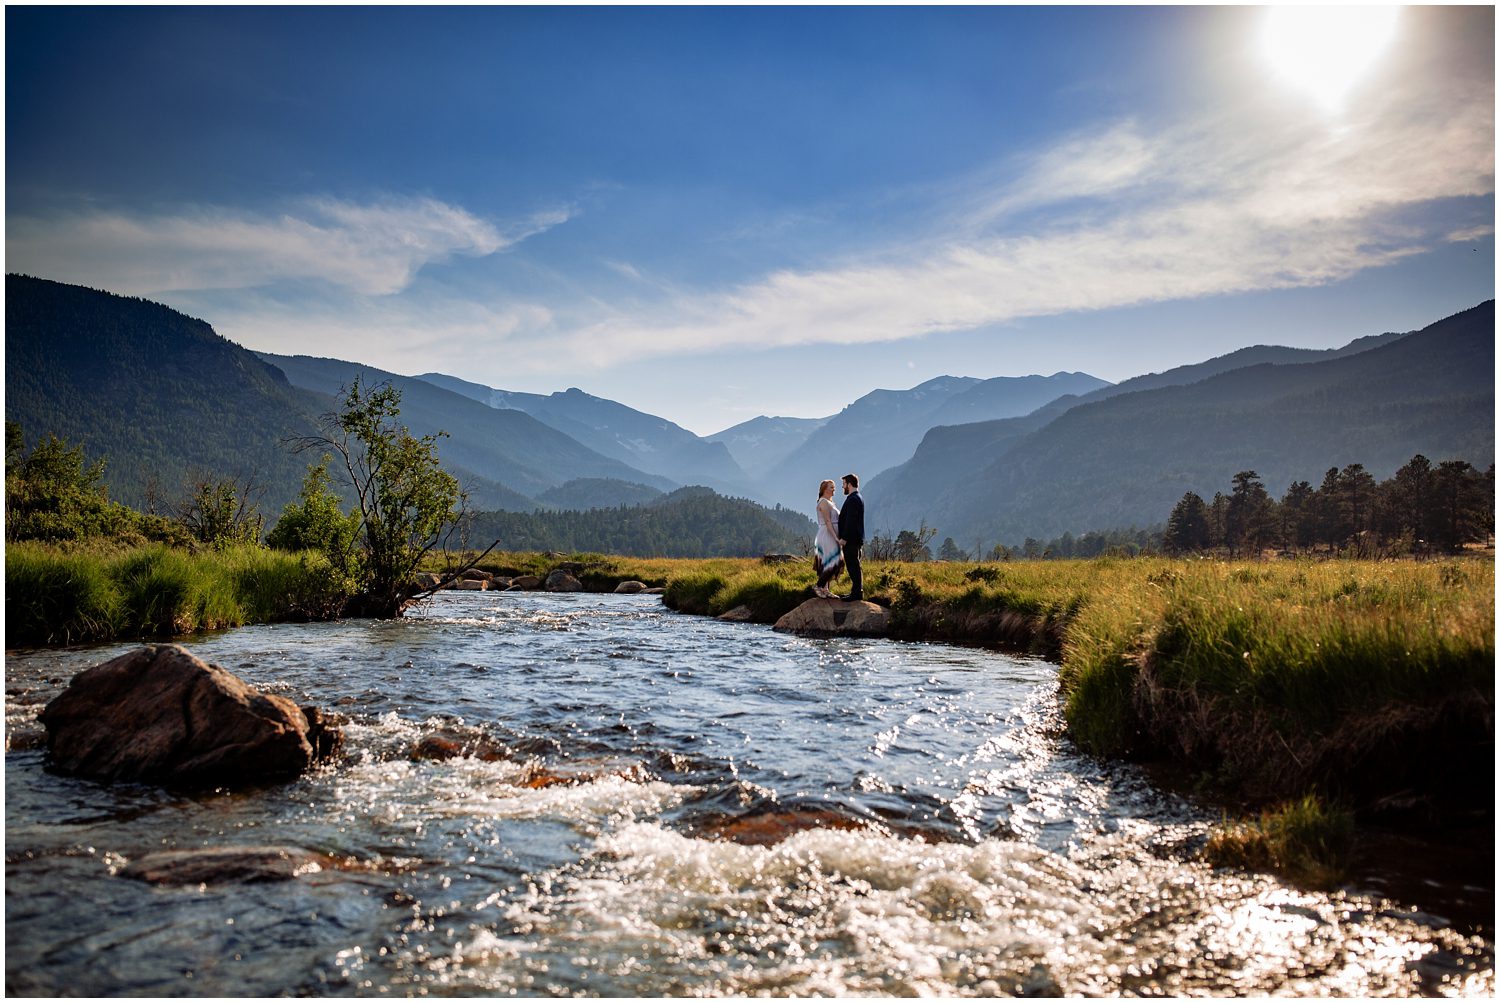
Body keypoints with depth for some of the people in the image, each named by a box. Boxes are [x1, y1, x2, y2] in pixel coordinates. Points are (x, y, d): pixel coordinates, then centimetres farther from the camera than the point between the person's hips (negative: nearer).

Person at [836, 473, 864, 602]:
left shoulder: (852, 499, -16)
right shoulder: (858, 498, 17)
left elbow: (850, 520, -22)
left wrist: (843, 538, -21)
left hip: (850, 539, -11)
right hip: (855, 538, 11)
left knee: (853, 566, -8)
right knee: (854, 566, 13)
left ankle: (857, 593, -6)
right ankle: (857, 591, 18)